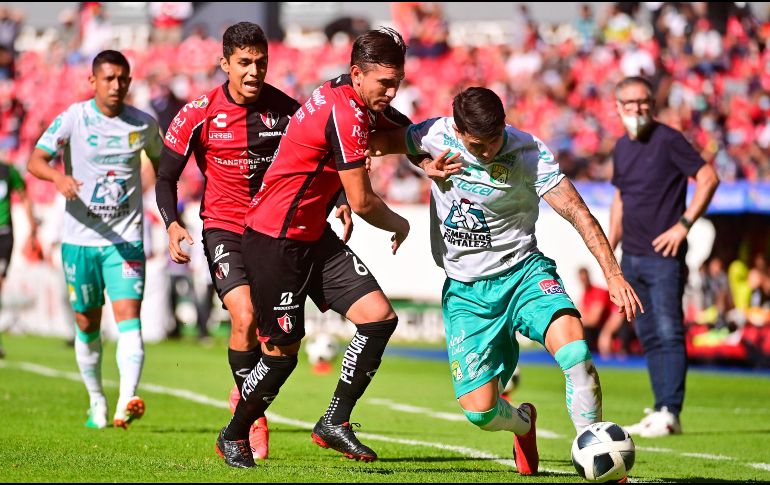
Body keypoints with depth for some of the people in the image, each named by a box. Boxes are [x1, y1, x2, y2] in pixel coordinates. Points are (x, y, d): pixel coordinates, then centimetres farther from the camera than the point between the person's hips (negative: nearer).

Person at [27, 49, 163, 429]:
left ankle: (127, 402, -29)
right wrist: (59, 177, -35)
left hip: (126, 239, 0)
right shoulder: (73, 118, -5)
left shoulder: (143, 124, 2)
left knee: (129, 316, -17)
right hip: (80, 238, 0)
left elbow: (161, 162, 20)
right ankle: (96, 401, 29)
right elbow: (35, 160, -13)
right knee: (87, 324, 10)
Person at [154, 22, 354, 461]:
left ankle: (246, 397, 29)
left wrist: (339, 203, -9)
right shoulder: (199, 114, -7)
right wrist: (173, 224, -17)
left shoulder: (286, 110, -3)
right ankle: (254, 413, -2)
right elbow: (166, 177, 0)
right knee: (246, 317, -22)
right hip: (225, 228, -2)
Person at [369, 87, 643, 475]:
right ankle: (523, 422, 32)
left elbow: (577, 212, -19)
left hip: (521, 272, -2)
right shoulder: (438, 135, -8)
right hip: (465, 291, 2)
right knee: (480, 411, -6)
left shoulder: (529, 153, -15)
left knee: (571, 341, -33)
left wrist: (613, 274, -29)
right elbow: (380, 141, 10)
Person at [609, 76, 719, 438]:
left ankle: (669, 413, -13)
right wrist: (610, 246, 18)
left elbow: (708, 178, -12)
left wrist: (684, 225, -16)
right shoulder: (622, 147, 13)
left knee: (668, 332, -11)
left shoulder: (668, 140, -9)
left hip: (663, 255, -8)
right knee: (649, 336, 9)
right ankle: (660, 414, 13)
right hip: (631, 258, 8)